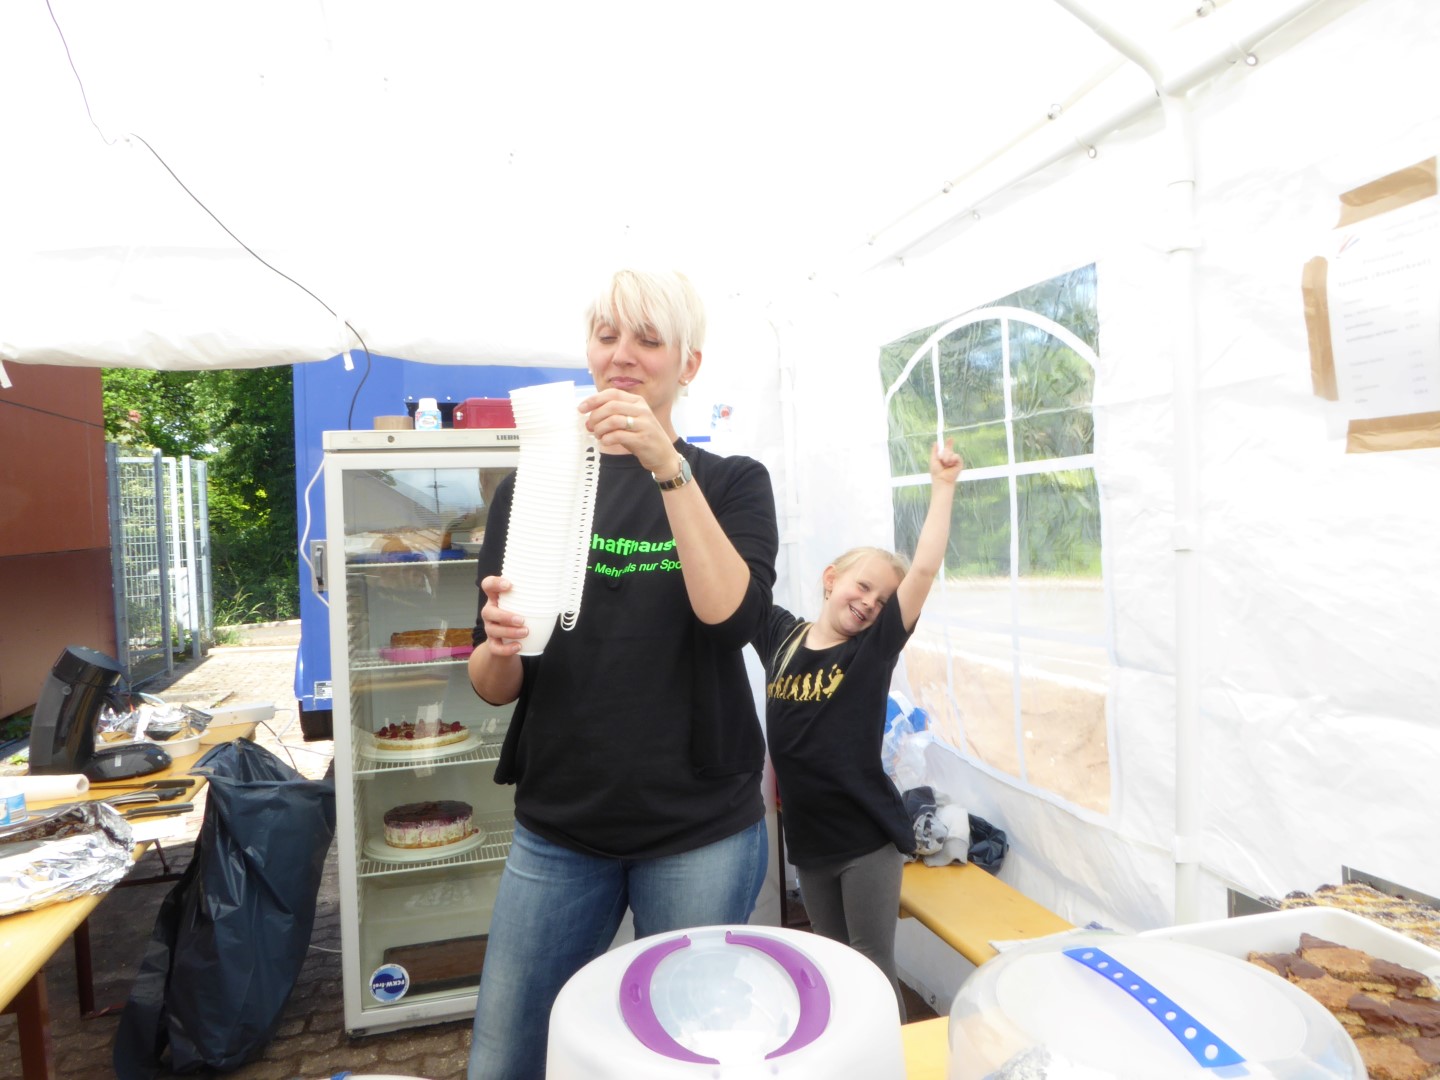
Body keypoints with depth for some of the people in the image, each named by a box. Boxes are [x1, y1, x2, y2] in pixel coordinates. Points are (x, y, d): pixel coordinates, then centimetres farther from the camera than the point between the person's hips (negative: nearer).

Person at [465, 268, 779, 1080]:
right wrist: (500, 646, -20)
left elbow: (733, 615, -18)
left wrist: (667, 467, -25)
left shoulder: (732, 484, 1)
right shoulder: (531, 488, 5)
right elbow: (492, 686, 3)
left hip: (701, 834, -1)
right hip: (559, 829, 2)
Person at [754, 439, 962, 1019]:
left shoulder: (876, 647, -9)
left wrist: (942, 485, -17)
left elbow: (925, 569, -17)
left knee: (874, 967, 6)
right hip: (806, 835, 4)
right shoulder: (781, 636, -2)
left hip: (867, 835, -4)